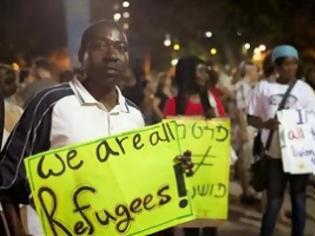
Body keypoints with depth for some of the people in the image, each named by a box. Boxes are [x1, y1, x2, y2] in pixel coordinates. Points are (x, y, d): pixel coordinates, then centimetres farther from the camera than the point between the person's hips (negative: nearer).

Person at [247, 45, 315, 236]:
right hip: (274, 153, -1)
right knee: (274, 200, 6)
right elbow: (251, 118, 3)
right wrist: (265, 124, -19)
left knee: (299, 198, 11)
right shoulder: (264, 87, 0)